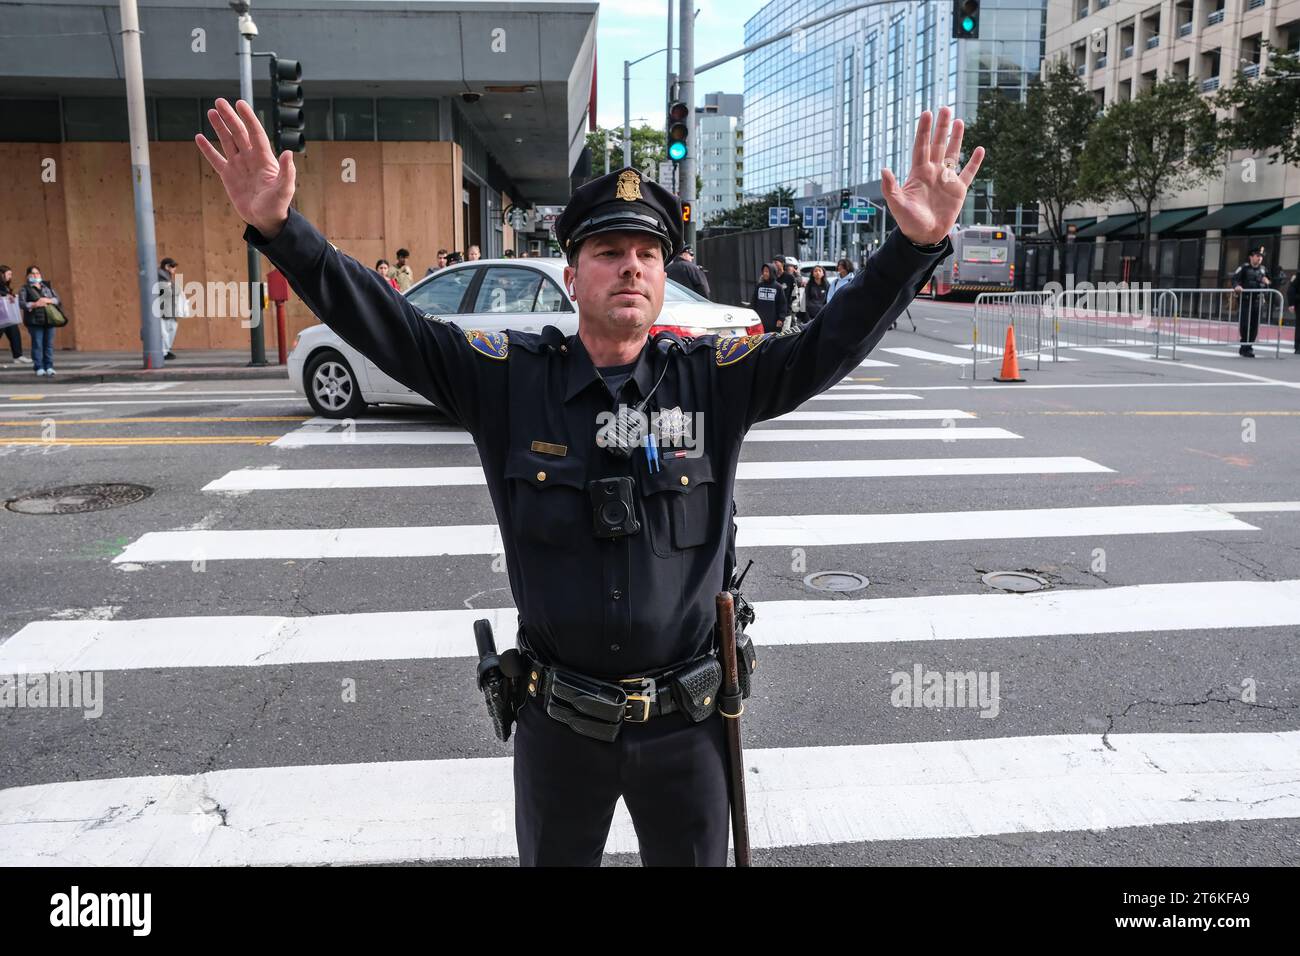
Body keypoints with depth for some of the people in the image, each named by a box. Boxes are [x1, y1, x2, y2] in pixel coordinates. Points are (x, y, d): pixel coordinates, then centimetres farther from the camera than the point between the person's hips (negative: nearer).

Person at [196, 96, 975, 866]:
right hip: (558, 724, 0)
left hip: (686, 725, 0)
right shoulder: (508, 378, -8)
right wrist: (279, 228, -23)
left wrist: (918, 245, -28)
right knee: (552, 860, 25)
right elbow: (386, 327, -12)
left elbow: (832, 343, -14)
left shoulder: (714, 381, -7)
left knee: (694, 861, 23)